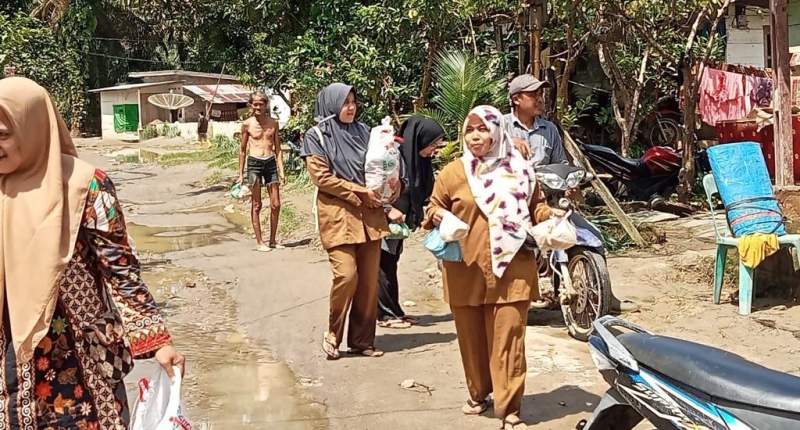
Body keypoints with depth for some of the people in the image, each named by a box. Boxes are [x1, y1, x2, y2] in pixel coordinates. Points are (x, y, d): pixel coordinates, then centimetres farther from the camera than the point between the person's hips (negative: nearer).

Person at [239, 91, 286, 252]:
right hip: (254, 163, -3)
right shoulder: (247, 124, 0)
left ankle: (273, 240, 17)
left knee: (275, 205, 3)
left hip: (271, 162, 3)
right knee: (256, 205, 1)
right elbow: (242, 150, 7)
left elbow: (277, 148, 11)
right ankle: (259, 242, 9)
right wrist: (241, 174, 6)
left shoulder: (273, 123, 6)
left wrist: (281, 170, 4)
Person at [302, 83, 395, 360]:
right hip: (338, 214, -5)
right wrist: (360, 193, -13)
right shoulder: (317, 136, -1)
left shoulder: (362, 131, 14)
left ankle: (362, 340, 13)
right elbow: (321, 177, -9)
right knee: (346, 275, -14)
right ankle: (333, 334, 6)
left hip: (369, 214, 5)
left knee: (369, 279, 2)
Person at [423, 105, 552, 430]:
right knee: (472, 338, 11)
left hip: (511, 269, -1)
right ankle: (478, 394, 31)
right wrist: (438, 216, -10)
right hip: (465, 270, 1)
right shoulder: (452, 173, 5)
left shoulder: (518, 170, 8)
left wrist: (550, 217, -2)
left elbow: (535, 205, 18)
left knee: (508, 338, -4)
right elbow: (434, 207, 12)